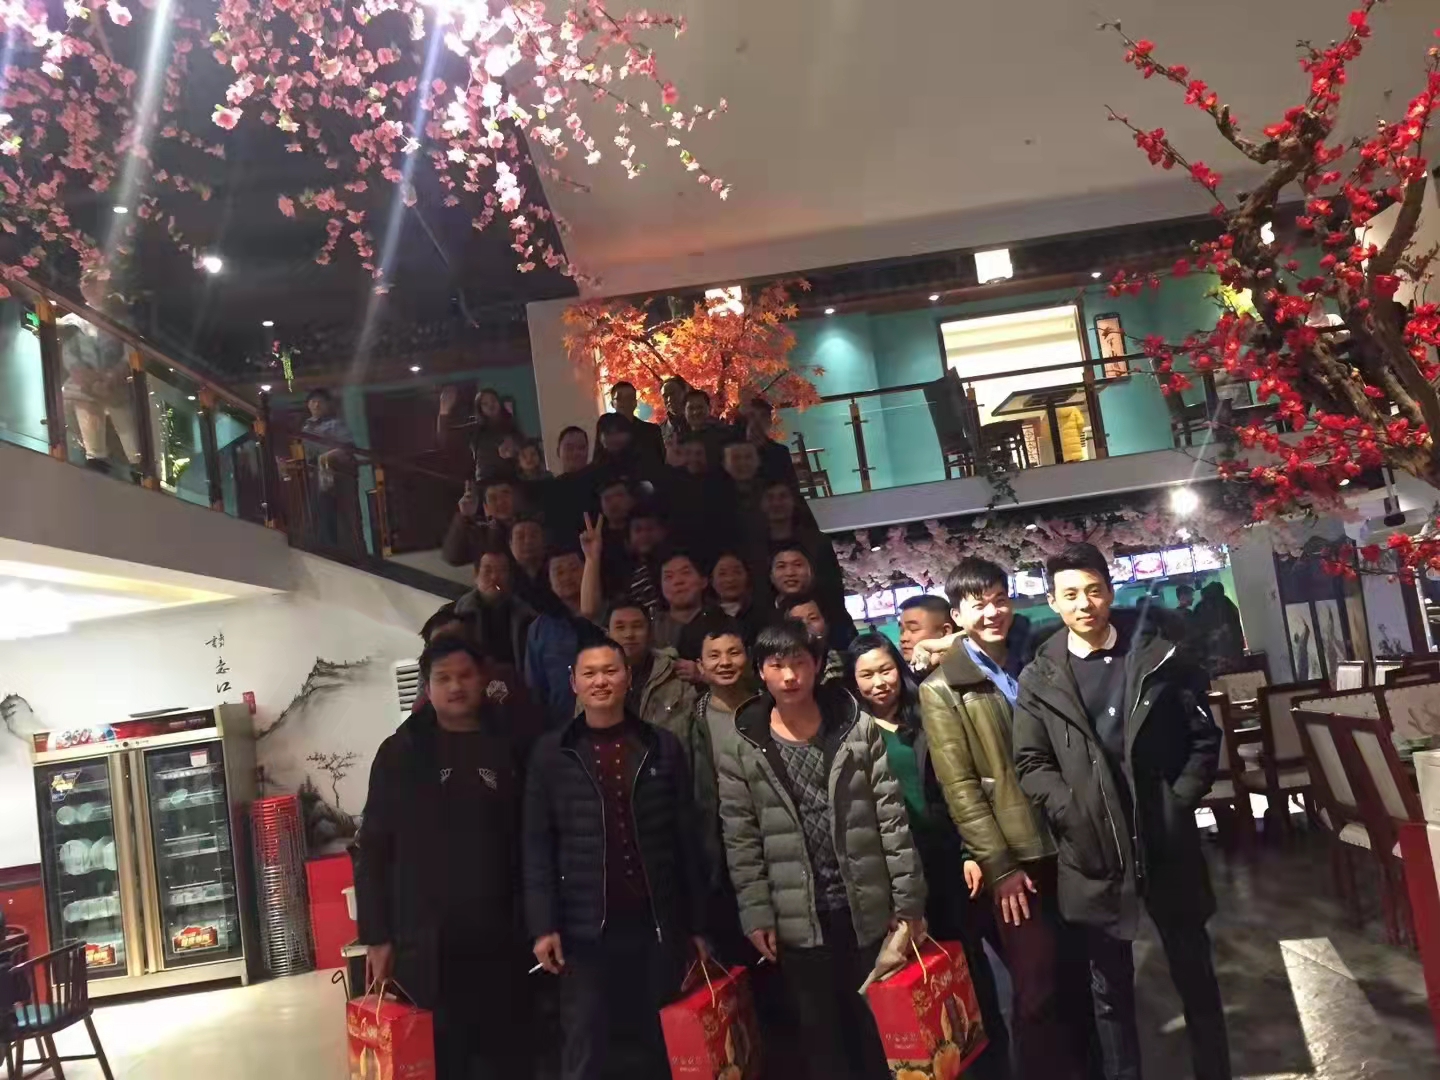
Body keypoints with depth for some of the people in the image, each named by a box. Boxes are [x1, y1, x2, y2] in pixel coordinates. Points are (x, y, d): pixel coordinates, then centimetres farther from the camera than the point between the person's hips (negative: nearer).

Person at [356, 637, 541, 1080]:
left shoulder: (509, 748, 6)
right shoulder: (400, 754, 3)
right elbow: (374, 850, 1)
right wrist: (376, 936, -2)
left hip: (498, 939, 1)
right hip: (426, 943, -1)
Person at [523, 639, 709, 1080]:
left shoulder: (663, 747, 5)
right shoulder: (551, 753, 2)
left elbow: (688, 840, 5)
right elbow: (538, 845, -1)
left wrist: (697, 923, 3)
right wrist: (543, 925, -8)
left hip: (658, 925, 1)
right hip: (585, 929, -1)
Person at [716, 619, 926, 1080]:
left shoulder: (858, 727, -1)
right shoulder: (740, 748, -2)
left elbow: (891, 817, -2)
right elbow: (741, 840, -1)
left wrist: (908, 898, -4)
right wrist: (756, 913, -5)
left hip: (867, 908, 0)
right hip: (798, 919, 0)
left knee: (879, 1026, 10)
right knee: (822, 1034, 13)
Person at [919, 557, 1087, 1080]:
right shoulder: (942, 688, -8)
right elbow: (960, 787, -10)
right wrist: (1000, 866, -13)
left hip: (1065, 843, 5)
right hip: (1015, 858, -5)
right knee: (1038, 989, 2)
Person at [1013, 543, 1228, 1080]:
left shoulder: (1160, 657, -1)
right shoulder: (1038, 679, -2)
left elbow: (1205, 736, 4)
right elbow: (1031, 763, 0)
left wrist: (1181, 801, -6)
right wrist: (1070, 812, -14)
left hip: (1168, 844, 1)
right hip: (1093, 852, 0)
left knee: (1195, 972, 17)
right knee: (1110, 989, 12)